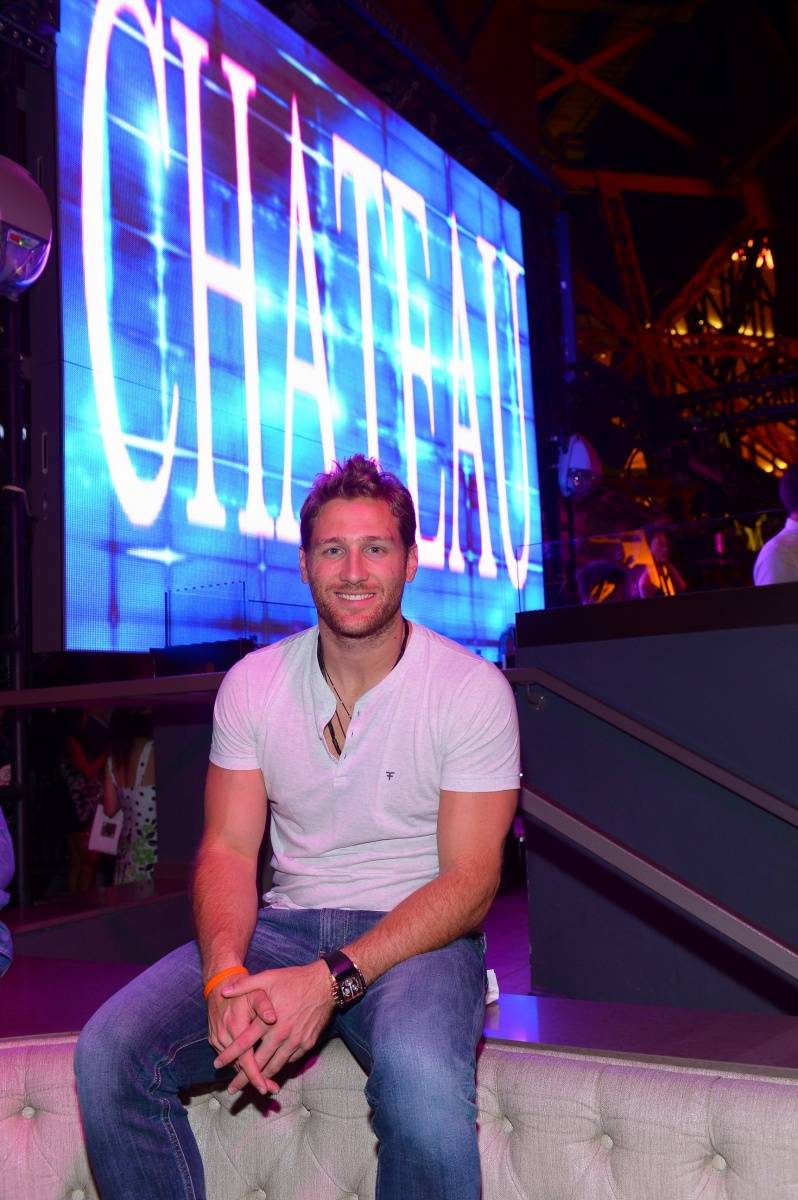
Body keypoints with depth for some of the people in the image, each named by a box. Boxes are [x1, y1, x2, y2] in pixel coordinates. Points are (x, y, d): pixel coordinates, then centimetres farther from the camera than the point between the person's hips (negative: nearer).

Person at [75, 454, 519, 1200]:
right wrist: (225, 975, -21)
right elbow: (228, 847, 1)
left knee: (419, 1069, -37)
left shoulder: (472, 690, -8)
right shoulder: (253, 684, 3)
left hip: (418, 932, -3)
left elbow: (470, 881, -12)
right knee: (109, 1051, -19)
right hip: (286, 923, 3)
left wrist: (333, 977, -25)